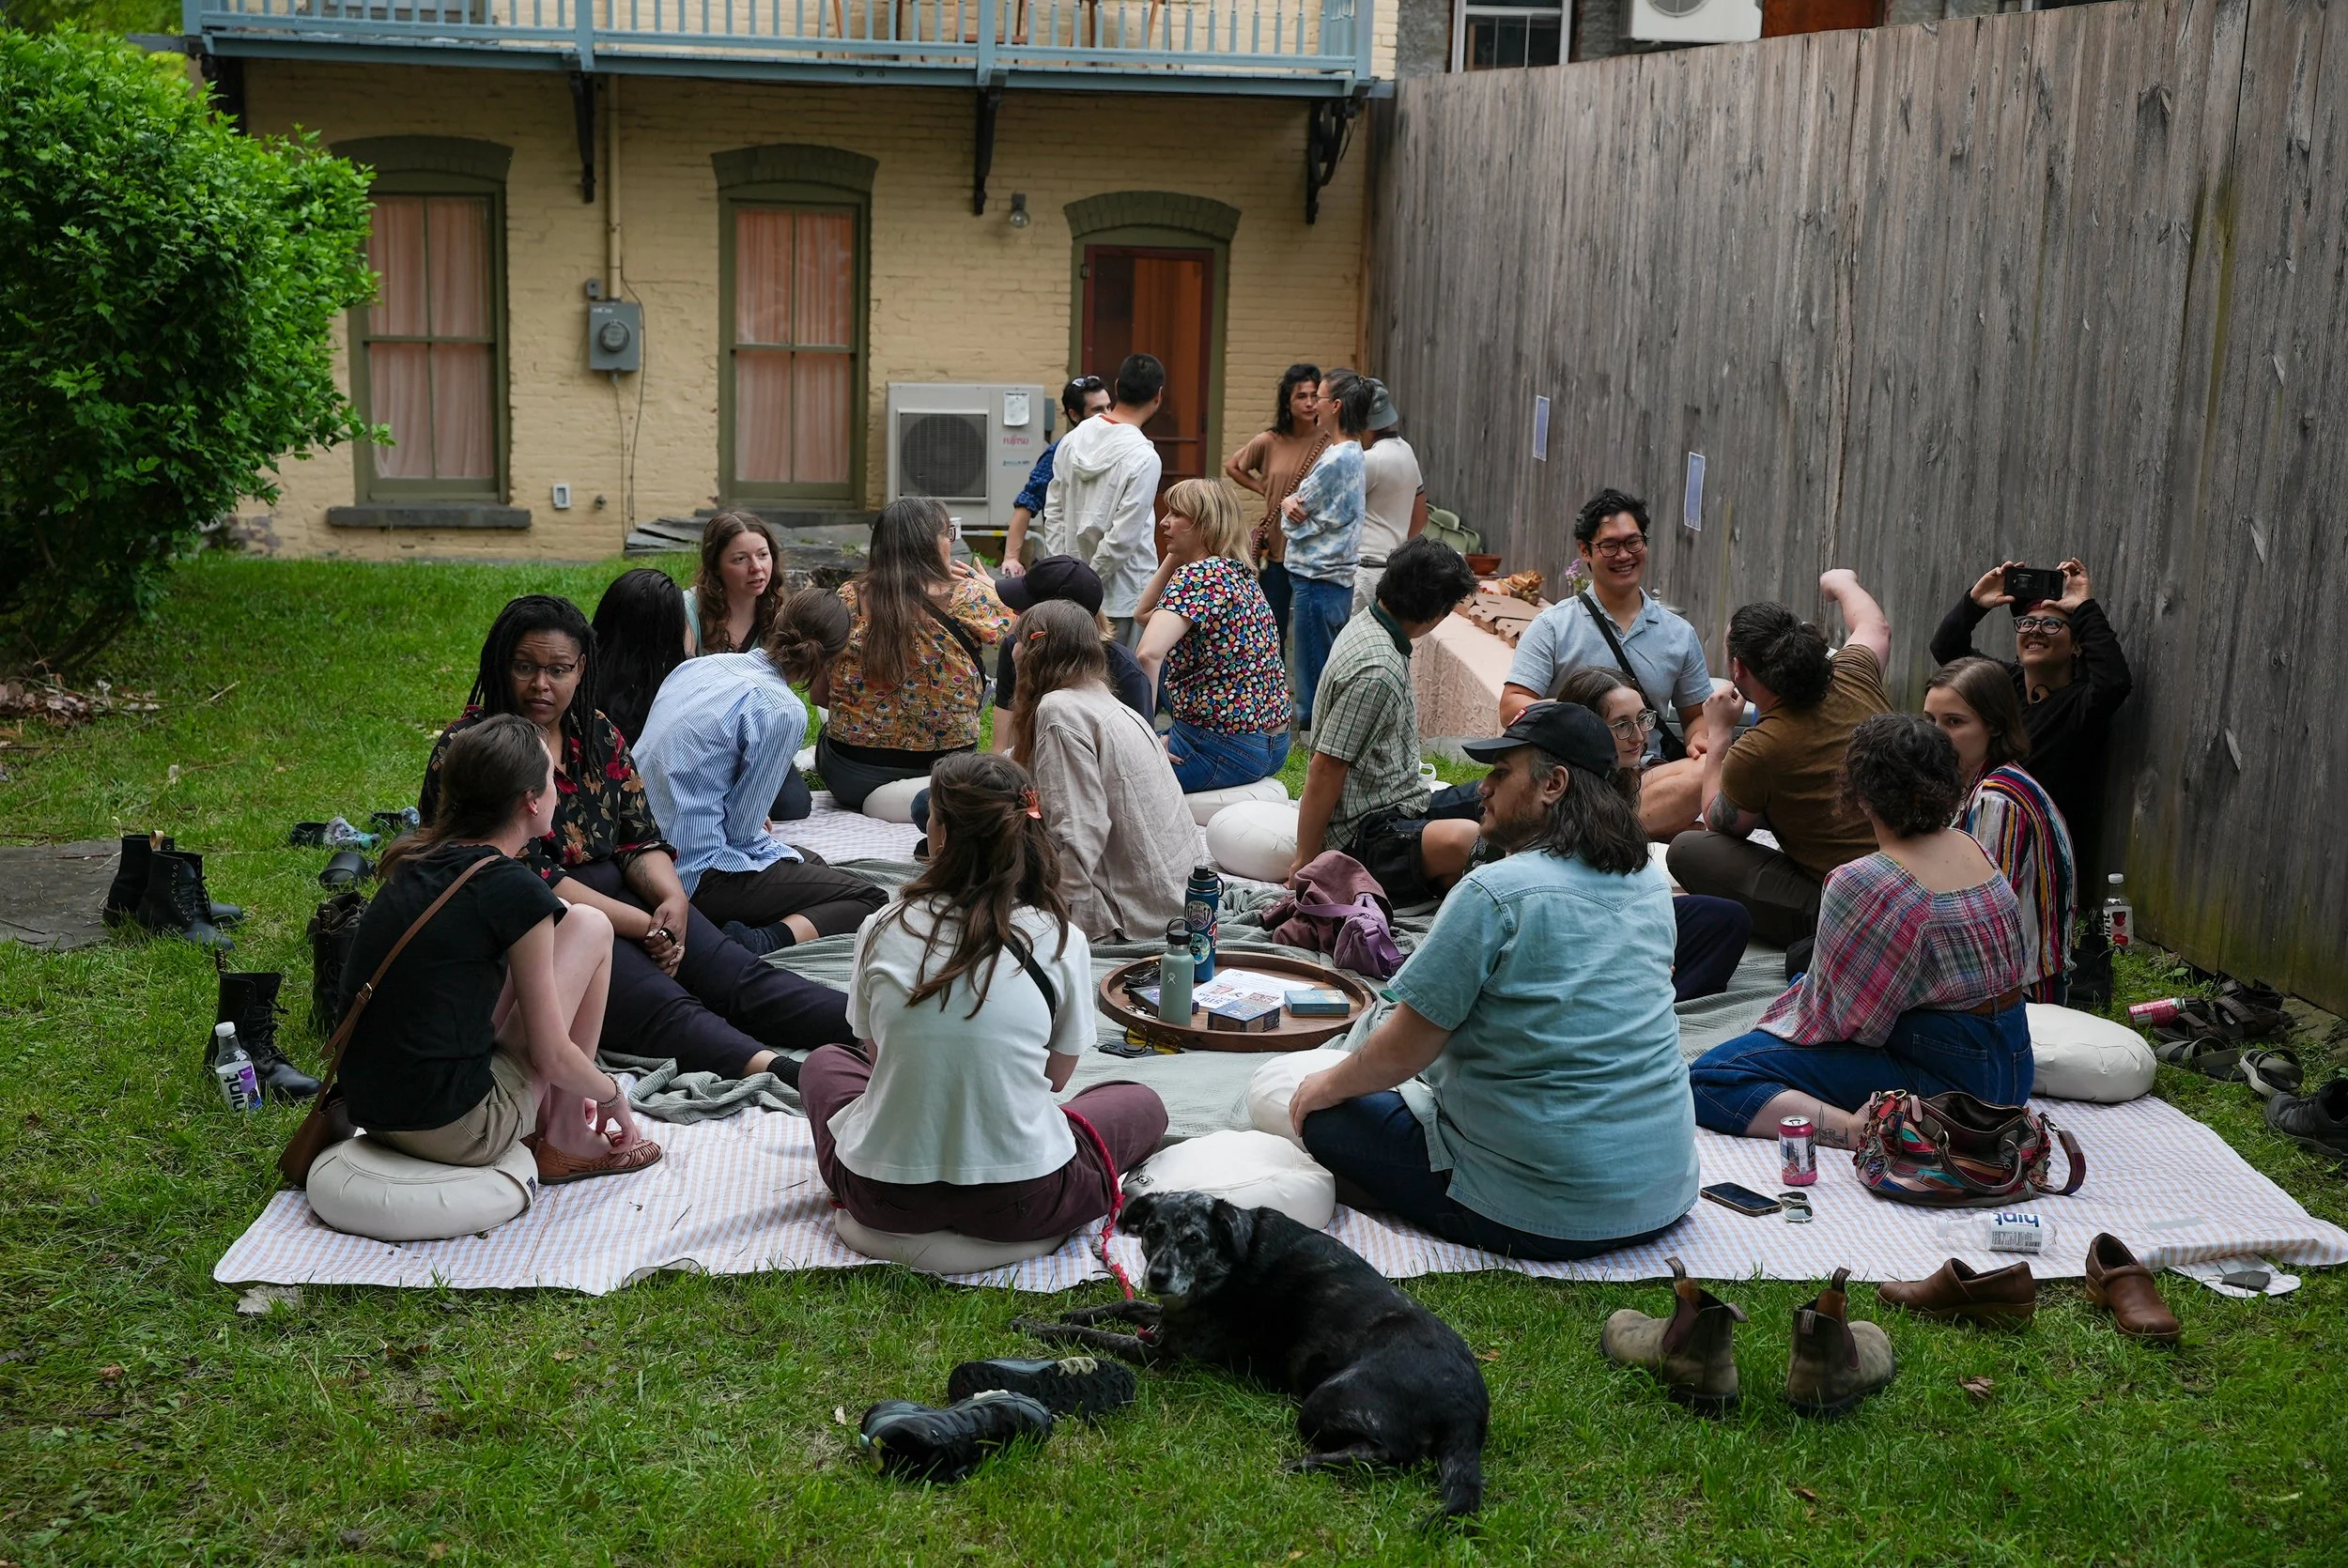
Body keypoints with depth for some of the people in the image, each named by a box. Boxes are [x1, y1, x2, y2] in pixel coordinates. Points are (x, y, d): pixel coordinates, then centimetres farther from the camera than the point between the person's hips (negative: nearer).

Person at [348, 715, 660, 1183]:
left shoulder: (414, 861, 8)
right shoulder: (515, 891, -14)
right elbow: (551, 1056, -9)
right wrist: (612, 1094, 13)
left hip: (368, 1110, 8)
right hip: (455, 1132, -8)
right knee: (588, 927, 5)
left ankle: (542, 1117, 21)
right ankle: (565, 1141, 11)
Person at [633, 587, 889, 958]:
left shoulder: (699, 665, 5)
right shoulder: (783, 712, -16)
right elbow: (742, 831, -13)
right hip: (696, 872, -8)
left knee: (811, 861, 28)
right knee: (868, 899, 1)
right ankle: (763, 942, -22)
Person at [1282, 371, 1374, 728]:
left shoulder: (1336, 460, -18)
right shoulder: (1352, 453, 13)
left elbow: (1293, 522, -12)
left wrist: (1289, 505, 9)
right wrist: (1291, 504, -7)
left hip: (1319, 581, -10)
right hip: (1338, 578, 10)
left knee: (1314, 678, -3)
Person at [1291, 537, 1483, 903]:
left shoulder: (1364, 625, 9)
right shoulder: (1376, 670, -22)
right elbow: (1324, 769, -21)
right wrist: (1305, 864, -15)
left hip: (1399, 806, 10)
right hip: (1371, 837, -10)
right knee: (1463, 841, -35)